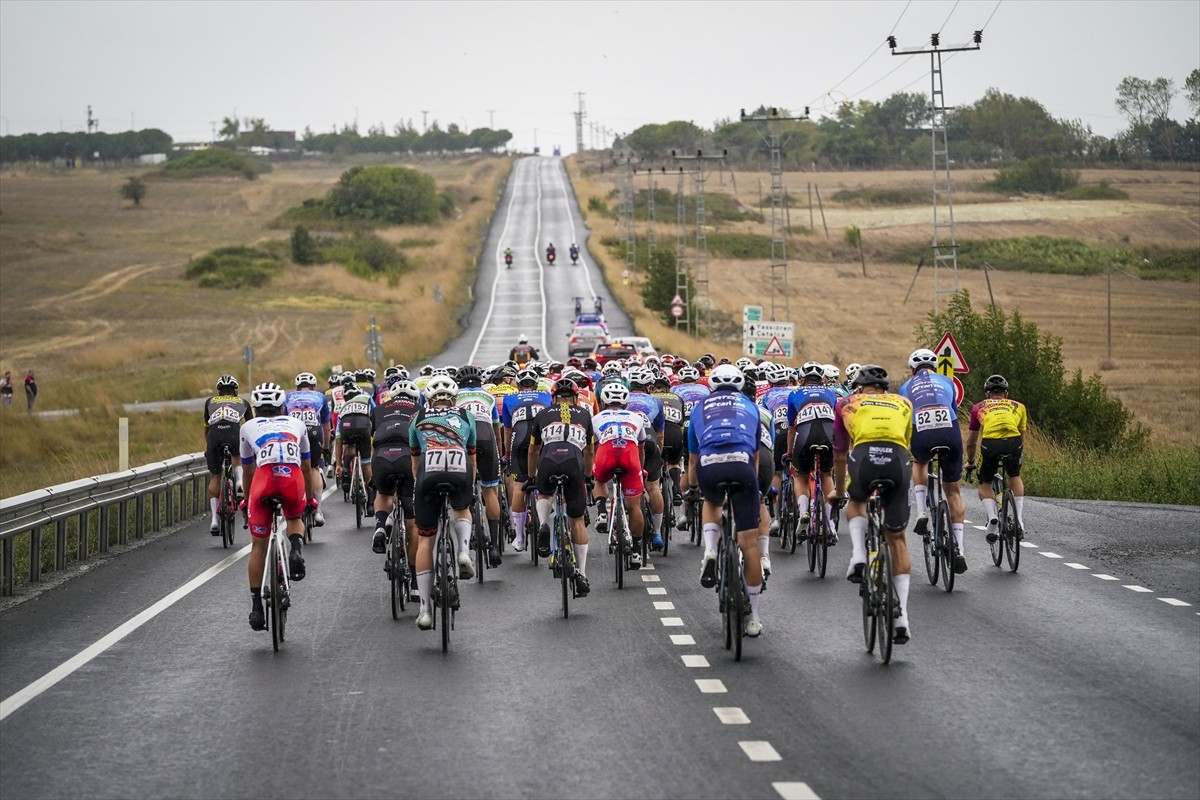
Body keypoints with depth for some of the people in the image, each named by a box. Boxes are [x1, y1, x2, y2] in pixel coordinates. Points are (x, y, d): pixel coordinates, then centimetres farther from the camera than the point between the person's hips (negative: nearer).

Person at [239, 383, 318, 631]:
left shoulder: (248, 427, 30)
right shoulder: (296, 424, 32)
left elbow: (248, 471, 39)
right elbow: (307, 467, 41)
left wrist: (246, 499, 56)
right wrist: (310, 498, 56)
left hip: (264, 477, -1)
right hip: (293, 478, 1)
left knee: (258, 546, 14)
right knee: (295, 518, 34)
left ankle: (256, 608, 14)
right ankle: (296, 551, 1)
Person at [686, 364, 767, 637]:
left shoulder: (700, 408, 30)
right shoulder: (749, 406, 30)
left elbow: (692, 460, 37)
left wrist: (692, 483, 55)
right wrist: (754, 482, 55)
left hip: (708, 465, 1)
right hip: (741, 464, -1)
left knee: (711, 503, 38)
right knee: (749, 542, 7)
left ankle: (710, 552, 10)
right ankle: (753, 617, 11)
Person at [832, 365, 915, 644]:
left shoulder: (847, 404, 30)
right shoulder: (902, 403, 32)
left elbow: (839, 456, 38)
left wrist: (839, 492, 52)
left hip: (864, 456, -1)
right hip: (898, 459, 1)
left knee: (856, 503, 34)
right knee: (897, 538, 14)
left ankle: (859, 556, 7)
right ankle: (902, 616, 7)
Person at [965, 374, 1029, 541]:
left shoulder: (979, 407, 31)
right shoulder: (1018, 407, 33)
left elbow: (971, 442, 37)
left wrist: (970, 463, 54)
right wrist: (1018, 457, 58)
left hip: (990, 443, -1)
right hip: (1013, 442, 1)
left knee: (984, 484, 21)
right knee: (1015, 477, 31)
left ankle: (992, 518, -4)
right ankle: (1020, 520, 19)